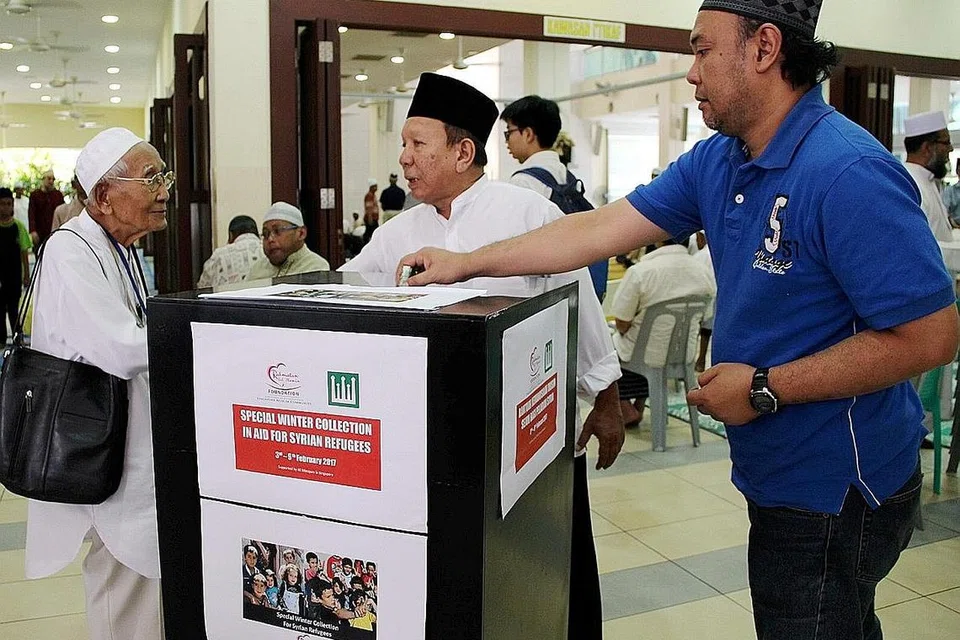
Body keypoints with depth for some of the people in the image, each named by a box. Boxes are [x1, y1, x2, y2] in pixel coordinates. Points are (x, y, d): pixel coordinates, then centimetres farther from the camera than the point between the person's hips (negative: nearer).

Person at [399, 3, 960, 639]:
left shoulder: (850, 173, -24)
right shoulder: (716, 162, 2)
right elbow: (600, 229, 2)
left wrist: (766, 390, -21)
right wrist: (467, 264, 2)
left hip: (833, 493, -7)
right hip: (775, 474, 8)